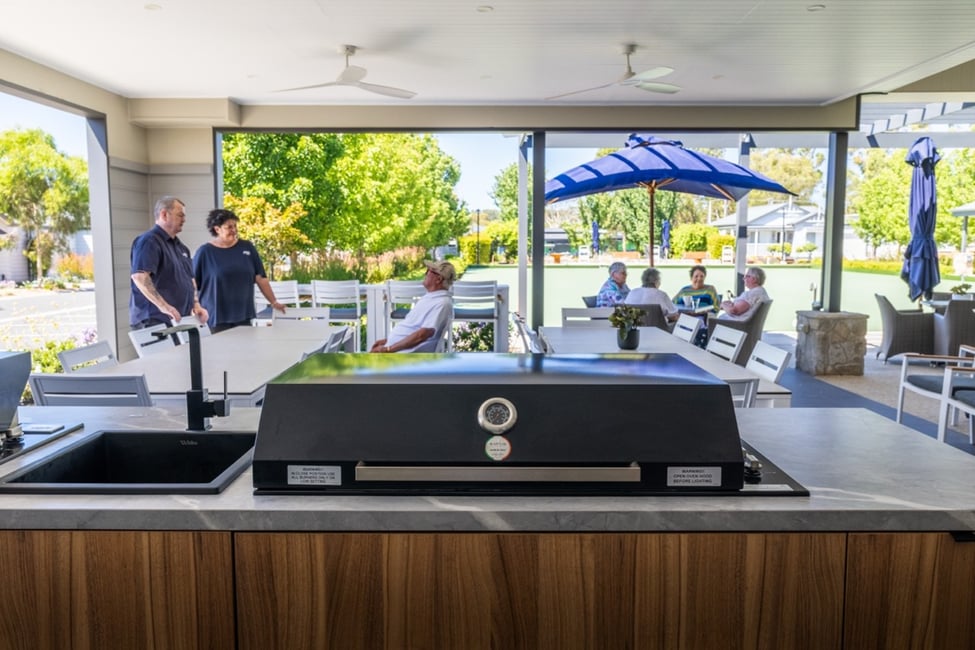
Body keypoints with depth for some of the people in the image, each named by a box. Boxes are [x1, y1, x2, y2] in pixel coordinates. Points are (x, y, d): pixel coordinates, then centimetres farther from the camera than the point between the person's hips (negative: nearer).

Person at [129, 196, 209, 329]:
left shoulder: (180, 246, 19)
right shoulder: (149, 241, -10)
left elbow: (190, 278, 27)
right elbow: (139, 276, -24)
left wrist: (196, 304, 12)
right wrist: (163, 306, -30)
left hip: (180, 321, 9)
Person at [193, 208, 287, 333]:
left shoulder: (247, 247, 8)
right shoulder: (205, 252, 0)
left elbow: (261, 278, 9)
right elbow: (193, 283, 2)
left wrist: (274, 302, 6)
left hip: (245, 316, 3)